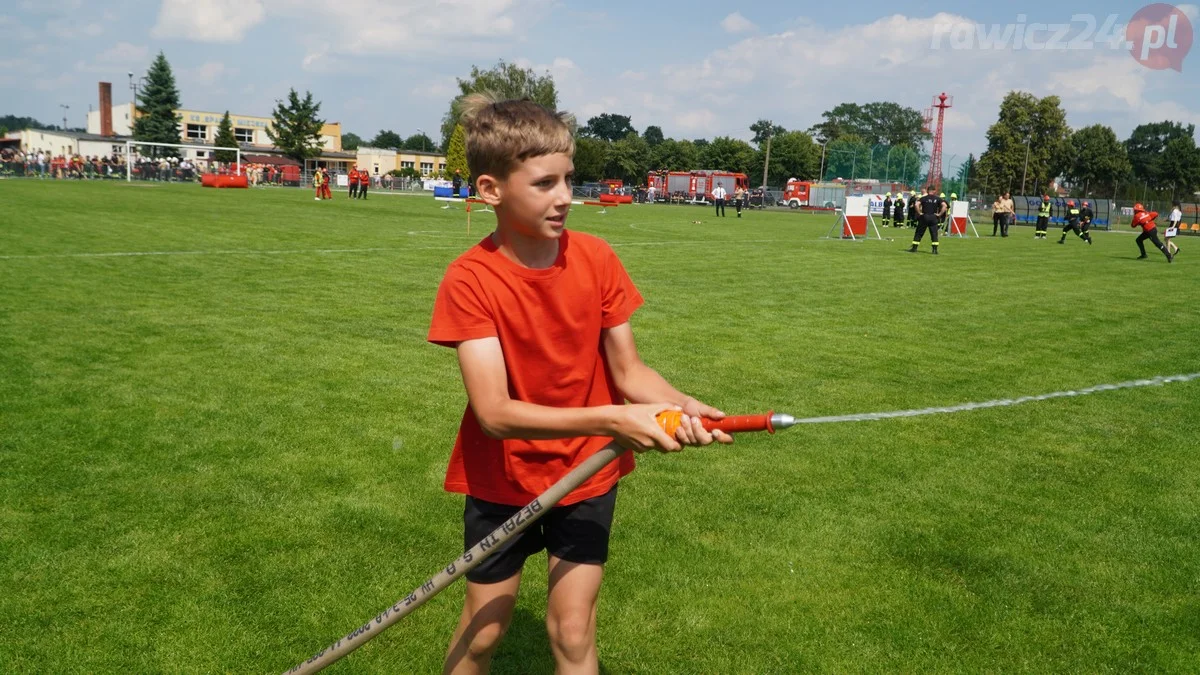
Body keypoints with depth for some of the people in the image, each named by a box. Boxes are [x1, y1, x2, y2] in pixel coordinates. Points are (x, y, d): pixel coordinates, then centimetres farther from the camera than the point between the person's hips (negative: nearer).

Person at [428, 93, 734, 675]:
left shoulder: (596, 258, -12)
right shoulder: (469, 280, -22)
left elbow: (629, 371, -8)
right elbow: (494, 412, -29)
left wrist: (683, 407, -29)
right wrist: (613, 419, -38)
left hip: (587, 473, 2)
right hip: (502, 478, -1)